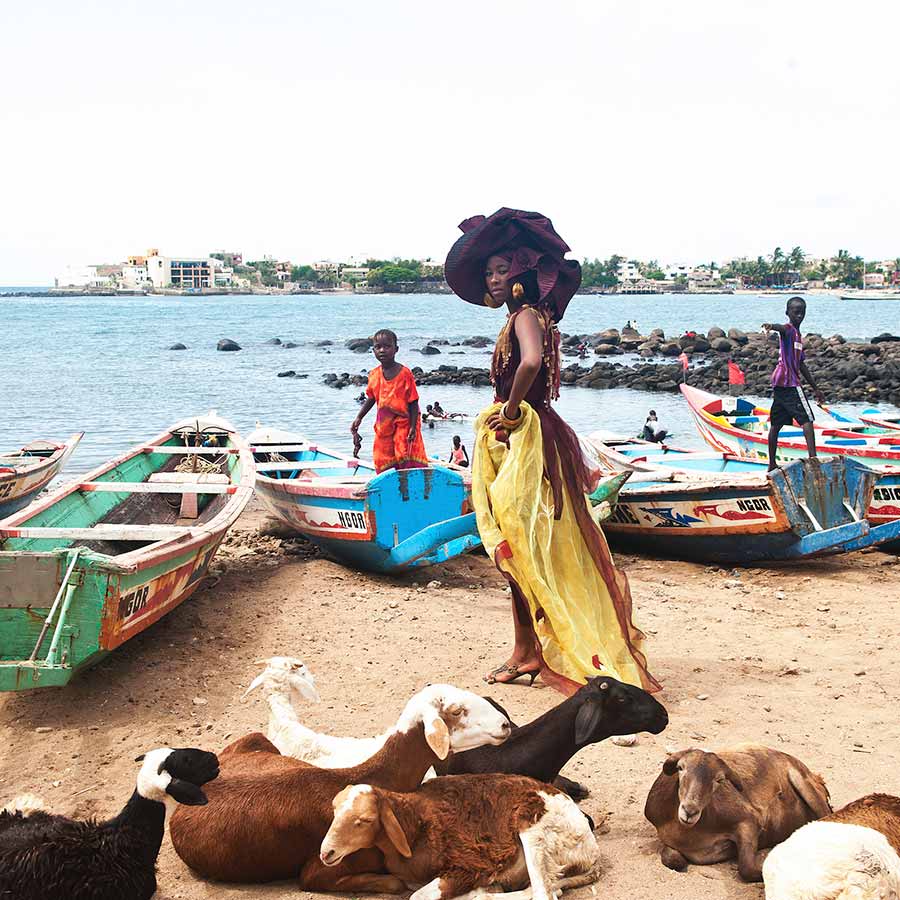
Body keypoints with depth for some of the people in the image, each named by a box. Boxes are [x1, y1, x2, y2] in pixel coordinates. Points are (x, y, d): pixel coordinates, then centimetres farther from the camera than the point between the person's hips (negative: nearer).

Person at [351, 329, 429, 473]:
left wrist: (413, 427, -16)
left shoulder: (404, 373, -14)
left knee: (405, 460, -8)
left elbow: (413, 402, -12)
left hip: (403, 424, -5)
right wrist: (359, 418, 13)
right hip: (383, 426, 5)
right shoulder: (374, 375, 2)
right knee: (382, 460, 8)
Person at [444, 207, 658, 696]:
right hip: (515, 440, 10)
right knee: (519, 548, 12)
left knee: (521, 545, -5)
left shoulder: (527, 316, -13)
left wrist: (510, 411, -22)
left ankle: (527, 652, 2)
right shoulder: (519, 318, 16)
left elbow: (531, 362, -34)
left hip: (527, 438, -10)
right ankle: (527, 651, 18)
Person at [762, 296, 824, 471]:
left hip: (780, 384, 9)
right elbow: (782, 328, -35)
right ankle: (813, 457, -16)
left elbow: (801, 364, 28)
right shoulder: (788, 329, -7)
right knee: (807, 419, -10)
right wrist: (772, 326, -60)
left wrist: (815, 388, 31)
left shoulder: (797, 335, 21)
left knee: (776, 423, 10)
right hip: (790, 383, -9)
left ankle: (772, 464, 15)